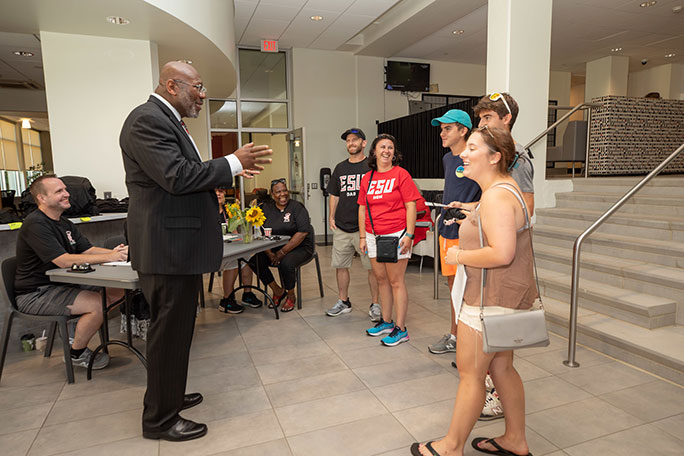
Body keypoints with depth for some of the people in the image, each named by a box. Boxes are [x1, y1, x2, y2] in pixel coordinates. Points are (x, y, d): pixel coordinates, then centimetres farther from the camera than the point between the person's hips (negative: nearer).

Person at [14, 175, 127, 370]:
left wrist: (114, 252, -17)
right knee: (98, 304, -26)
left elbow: (88, 250, 5)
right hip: (35, 294, -9)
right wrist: (109, 257, -31)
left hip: (61, 285, 9)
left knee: (116, 292, -2)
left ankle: (78, 334, 12)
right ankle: (76, 354, -2)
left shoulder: (64, 223, 12)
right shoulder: (35, 224, -18)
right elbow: (64, 260, -28)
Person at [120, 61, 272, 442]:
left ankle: (168, 395, 38)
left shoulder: (168, 121, 17)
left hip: (178, 244, 11)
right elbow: (177, 177, -25)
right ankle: (160, 419, 18)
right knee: (170, 332, 1)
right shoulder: (148, 119, -15)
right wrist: (234, 162, -18)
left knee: (176, 328, 21)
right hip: (167, 247, -11)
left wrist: (233, 170, 11)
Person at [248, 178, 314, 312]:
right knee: (254, 260, -17)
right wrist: (269, 253, -15)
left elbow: (303, 232, -17)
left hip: (299, 248, -5)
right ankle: (277, 291, 2)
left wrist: (283, 252, -21)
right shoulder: (267, 208, 7)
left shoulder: (297, 207, -7)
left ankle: (291, 296, -3)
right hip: (274, 248, 5)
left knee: (286, 263, -33)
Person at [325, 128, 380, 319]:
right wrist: (332, 217, 10)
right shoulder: (340, 168, 15)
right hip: (341, 227, 5)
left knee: (372, 267, -1)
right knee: (340, 265, 10)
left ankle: (375, 304, 13)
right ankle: (343, 302, 25)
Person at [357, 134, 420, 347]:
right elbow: (362, 209, 13)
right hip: (373, 236, 6)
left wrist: (409, 235, -14)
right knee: (381, 280, 15)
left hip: (395, 235, -5)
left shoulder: (400, 174, -5)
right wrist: (362, 237, 9)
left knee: (396, 282, -1)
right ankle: (386, 322, 30)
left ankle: (400, 329, 10)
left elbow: (411, 206, -8)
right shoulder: (367, 178, 11)